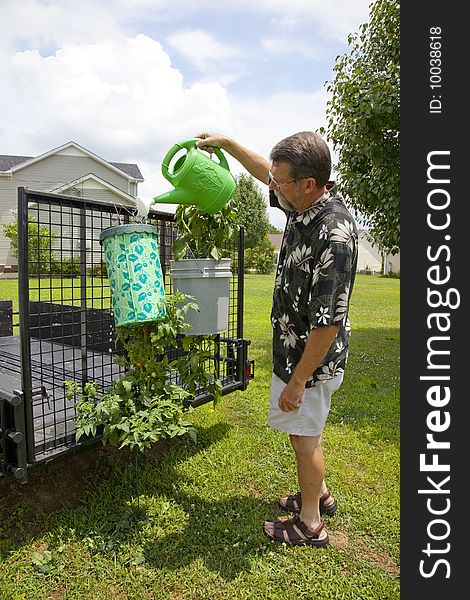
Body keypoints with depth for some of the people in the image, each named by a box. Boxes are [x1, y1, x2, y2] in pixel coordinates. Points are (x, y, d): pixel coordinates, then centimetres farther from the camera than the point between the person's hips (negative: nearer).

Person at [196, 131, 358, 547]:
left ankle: (310, 525, 33)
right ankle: (318, 494, 48)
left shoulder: (335, 233, -30)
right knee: (303, 432, 25)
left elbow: (329, 322, -29)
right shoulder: (303, 204, -2)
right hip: (293, 348, 9)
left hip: (311, 360, -9)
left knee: (305, 437, 9)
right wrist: (226, 143, 17)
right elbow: (265, 173, 20)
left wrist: (297, 381, -22)